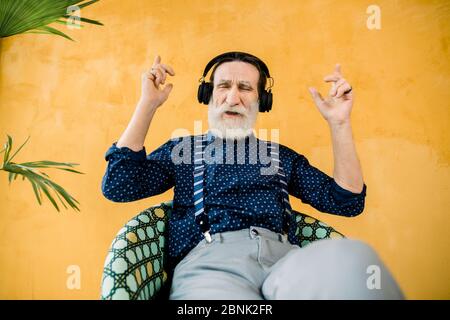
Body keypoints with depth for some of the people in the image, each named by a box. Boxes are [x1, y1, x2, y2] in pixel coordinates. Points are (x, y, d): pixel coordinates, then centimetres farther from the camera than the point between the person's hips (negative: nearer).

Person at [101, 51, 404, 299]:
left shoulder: (281, 156, 22)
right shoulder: (182, 149, 18)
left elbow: (347, 202, 14)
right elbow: (117, 186, 4)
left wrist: (339, 122, 6)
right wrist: (148, 104, 2)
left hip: (283, 256, 3)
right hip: (208, 259, -2)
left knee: (350, 257, -31)